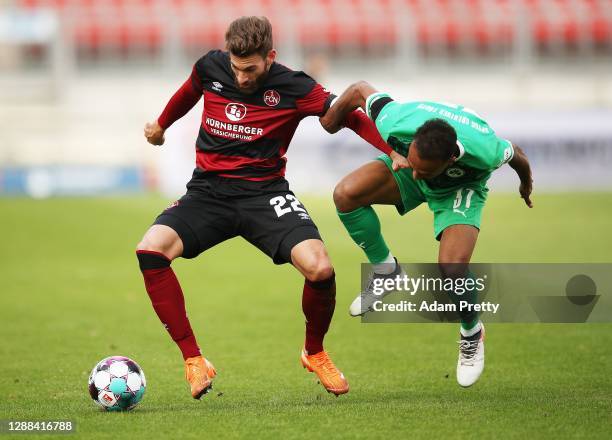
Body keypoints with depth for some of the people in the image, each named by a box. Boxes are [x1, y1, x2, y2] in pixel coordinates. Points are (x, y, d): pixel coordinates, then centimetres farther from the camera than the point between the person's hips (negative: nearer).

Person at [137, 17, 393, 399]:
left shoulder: (293, 88, -8)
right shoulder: (210, 68, 1)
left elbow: (351, 117, -4)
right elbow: (188, 94, 24)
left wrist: (396, 155, -18)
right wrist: (161, 125, 43)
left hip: (264, 192, -2)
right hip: (208, 191, 2)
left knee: (320, 269, -26)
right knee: (150, 251, -25)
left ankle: (314, 353, 7)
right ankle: (194, 360, -13)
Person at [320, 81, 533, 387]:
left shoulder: (485, 151, -41)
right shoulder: (396, 123, -39)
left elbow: (516, 155, -15)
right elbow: (360, 89, -18)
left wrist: (526, 185, 8)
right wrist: (332, 116, 2)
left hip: (460, 187, -3)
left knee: (452, 268, -25)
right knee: (346, 194, -25)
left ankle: (471, 333, 8)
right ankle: (385, 270, -2)